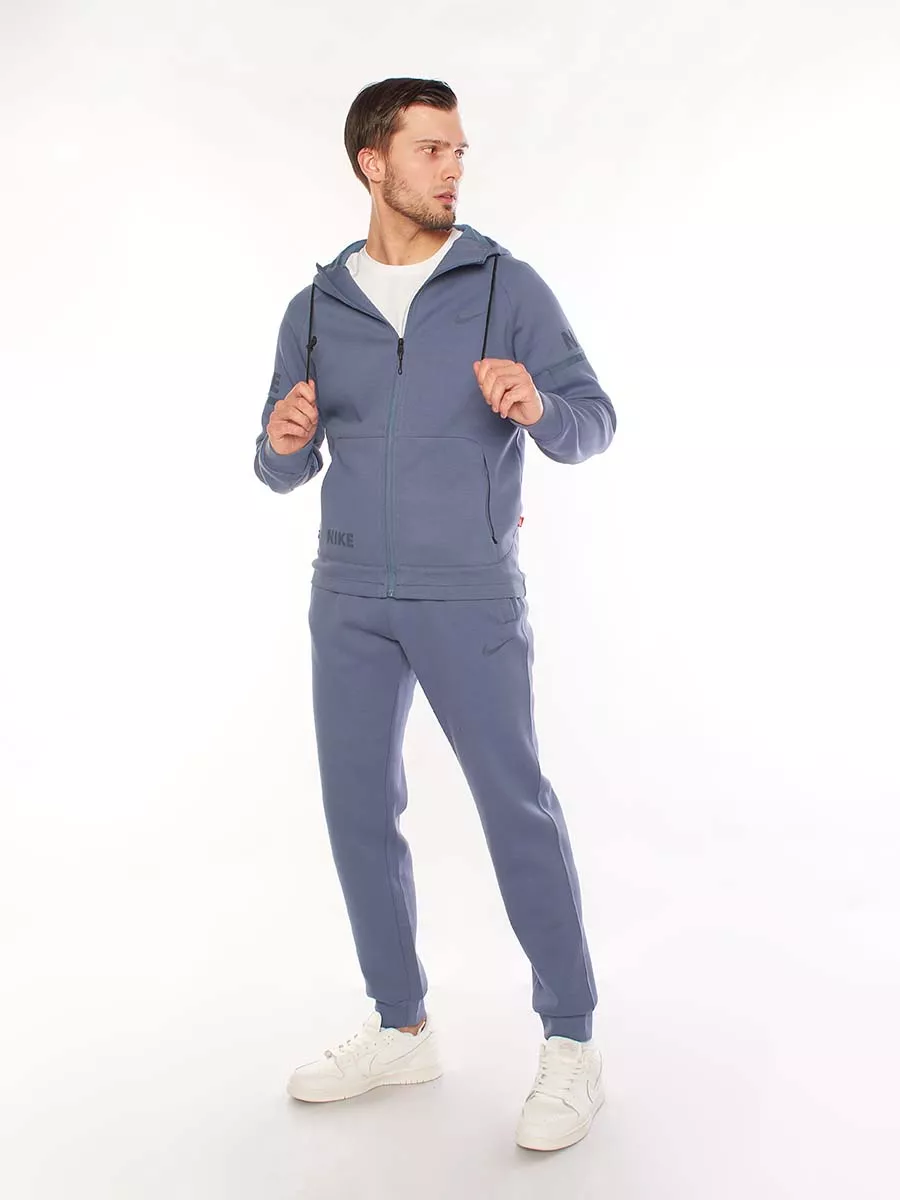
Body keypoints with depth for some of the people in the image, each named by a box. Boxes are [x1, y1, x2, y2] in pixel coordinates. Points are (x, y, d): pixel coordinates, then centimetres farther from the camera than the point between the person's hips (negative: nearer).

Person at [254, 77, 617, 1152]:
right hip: (350, 598, 4)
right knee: (358, 809, 7)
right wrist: (284, 442, -15)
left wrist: (535, 407, -27)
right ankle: (402, 1029, 23)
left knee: (516, 805, -4)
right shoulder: (316, 309, 7)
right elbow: (284, 472, 9)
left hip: (469, 597, -4)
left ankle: (570, 1044, 10)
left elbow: (591, 424, -5)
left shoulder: (506, 285, -2)